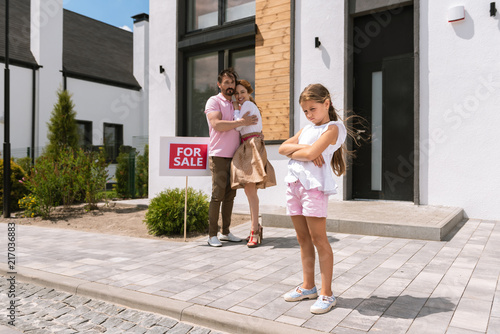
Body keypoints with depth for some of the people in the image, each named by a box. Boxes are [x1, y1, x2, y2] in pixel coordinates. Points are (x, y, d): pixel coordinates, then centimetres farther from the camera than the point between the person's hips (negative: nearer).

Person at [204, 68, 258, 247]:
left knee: (230, 195, 7)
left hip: (234, 156, 7)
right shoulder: (214, 101, -1)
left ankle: (225, 232, 15)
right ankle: (212, 234, 0)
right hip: (218, 156, -6)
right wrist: (241, 122, -16)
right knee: (217, 195, -7)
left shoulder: (235, 104, 20)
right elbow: (217, 124, -17)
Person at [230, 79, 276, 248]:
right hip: (246, 148, 10)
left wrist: (236, 108, 6)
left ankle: (254, 231, -16)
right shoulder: (251, 106, 26)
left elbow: (238, 126, -6)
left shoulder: (248, 104, -1)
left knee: (250, 188, -16)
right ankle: (256, 227, 14)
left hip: (252, 145, -10)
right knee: (248, 190, 8)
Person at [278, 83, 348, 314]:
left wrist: (294, 152, 1)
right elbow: (283, 148, 11)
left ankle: (326, 294, 5)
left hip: (314, 184, -7)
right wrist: (302, 148, -5)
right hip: (294, 182, 8)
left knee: (318, 239, -5)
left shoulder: (332, 128, -2)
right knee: (303, 238, 12)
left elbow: (311, 153, -17)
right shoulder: (306, 129, 22)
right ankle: (308, 287, 24)